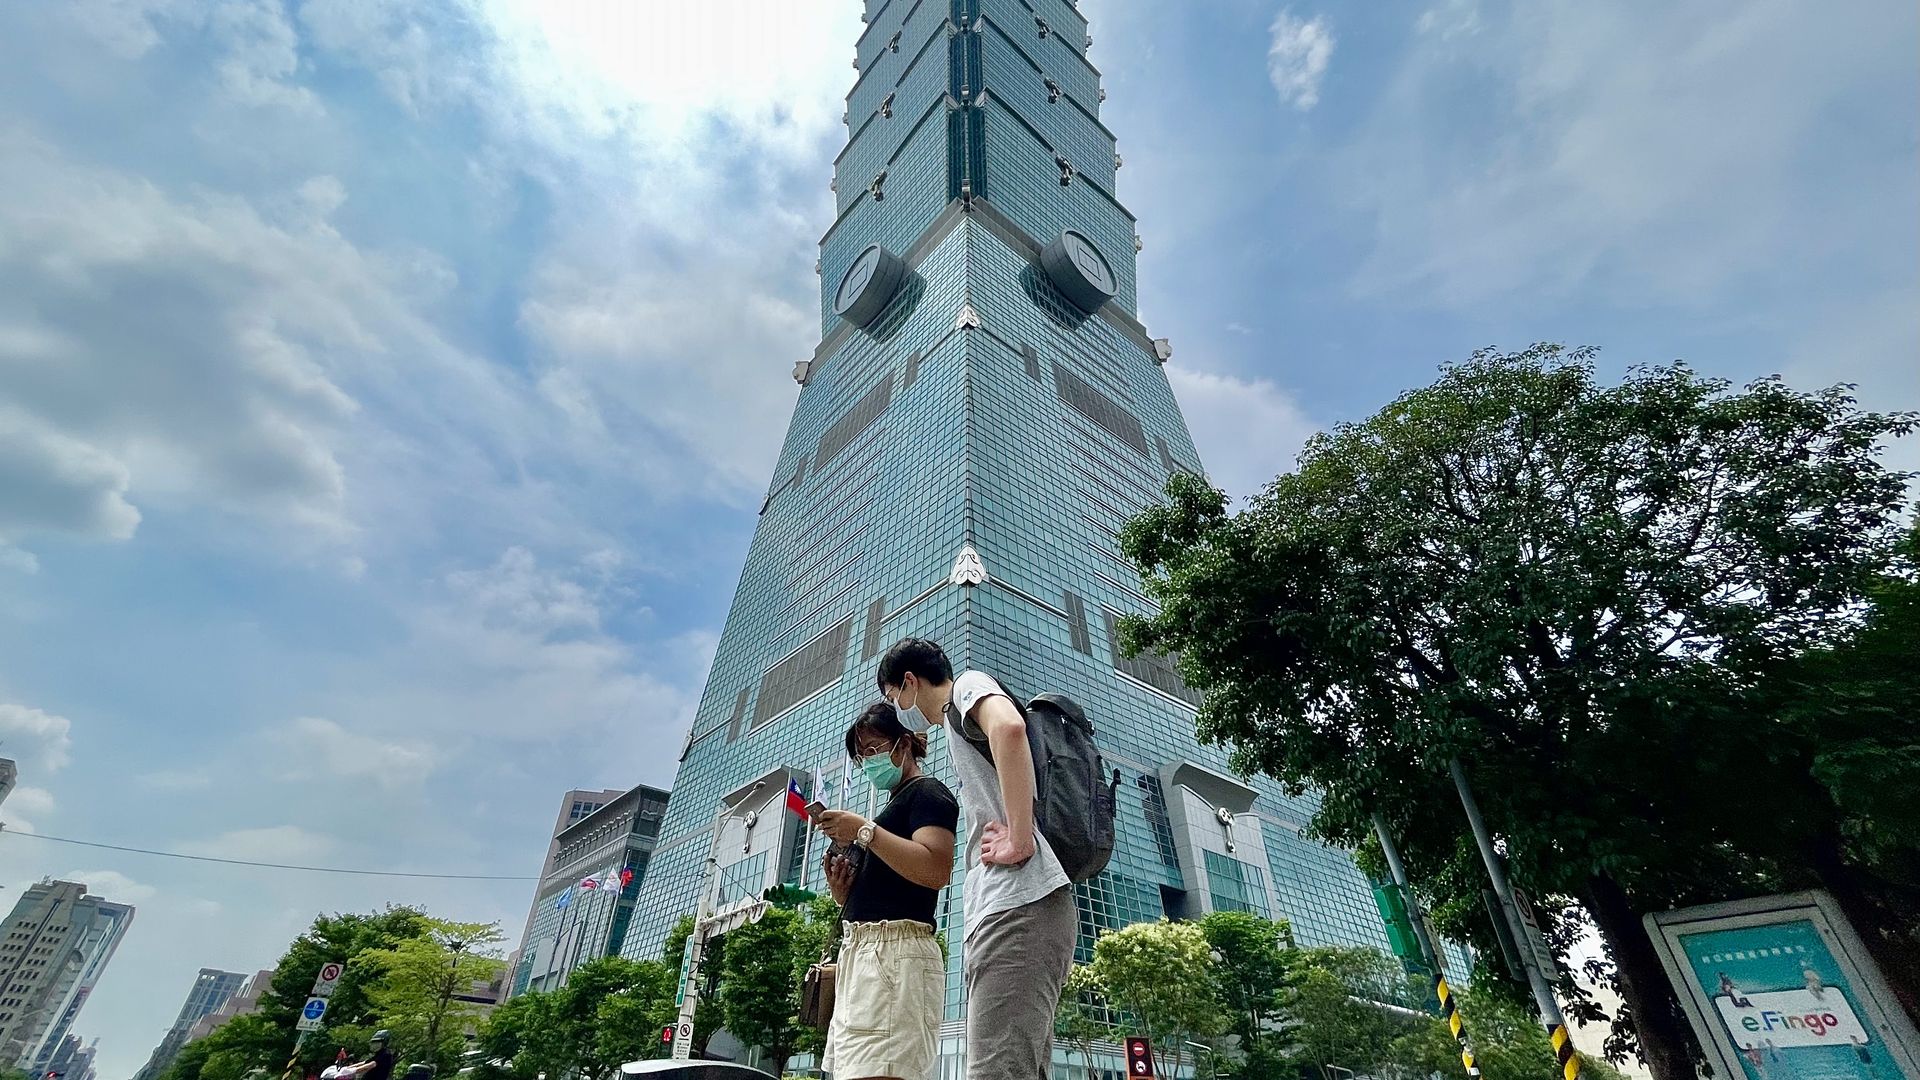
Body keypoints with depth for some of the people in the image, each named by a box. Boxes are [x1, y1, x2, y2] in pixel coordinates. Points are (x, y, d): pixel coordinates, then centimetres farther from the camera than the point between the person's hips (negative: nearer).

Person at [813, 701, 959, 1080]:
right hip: (862, 951, 10)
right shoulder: (895, 806, 26)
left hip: (894, 952, -10)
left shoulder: (927, 792, 0)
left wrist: (864, 831, -17)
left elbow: (936, 871, -19)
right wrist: (840, 889, 7)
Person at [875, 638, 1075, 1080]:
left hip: (1018, 903, -10)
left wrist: (1020, 842, -21)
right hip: (1018, 905, 10)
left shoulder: (969, 685, 3)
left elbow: (1010, 727, -22)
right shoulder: (965, 722, 31)